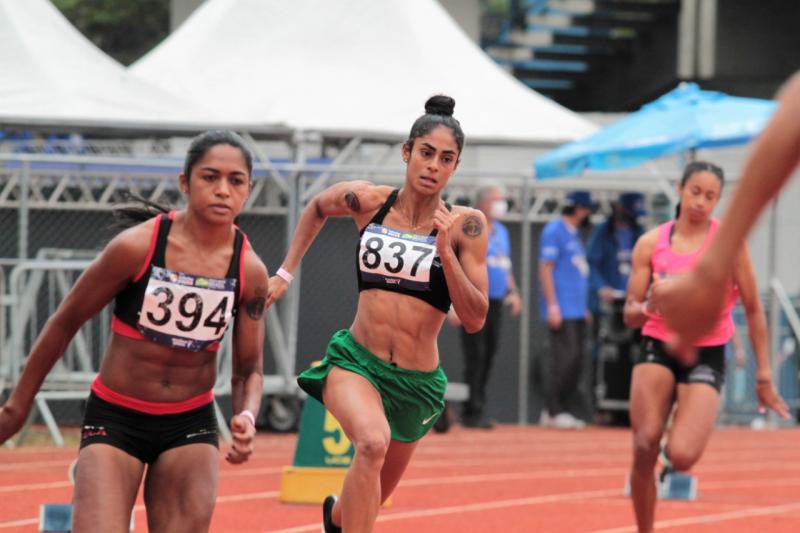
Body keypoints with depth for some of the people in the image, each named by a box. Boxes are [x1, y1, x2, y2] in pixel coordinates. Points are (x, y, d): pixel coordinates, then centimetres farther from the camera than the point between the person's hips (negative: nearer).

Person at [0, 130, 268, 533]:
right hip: (114, 419, -3)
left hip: (191, 424, 3)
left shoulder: (250, 272, -7)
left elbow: (248, 369, 4)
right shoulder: (136, 247, -16)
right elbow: (65, 322, -3)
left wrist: (246, 416, -19)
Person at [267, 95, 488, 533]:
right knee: (373, 442, -36)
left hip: (416, 382, 1)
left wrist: (446, 251, -21)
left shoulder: (465, 225, -8)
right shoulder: (365, 201, -3)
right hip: (355, 362, -1)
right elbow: (316, 208, 21)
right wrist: (285, 274, 19)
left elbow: (474, 319, -11)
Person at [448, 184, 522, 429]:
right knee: (475, 355, -9)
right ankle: (473, 411, -7)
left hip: (495, 303, 8)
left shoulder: (501, 232, 17)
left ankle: (476, 410, 13)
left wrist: (513, 292, 15)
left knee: (489, 354, 7)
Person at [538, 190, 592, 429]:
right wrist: (552, 305, -18)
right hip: (562, 310, -9)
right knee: (564, 357, -12)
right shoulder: (554, 230, -7)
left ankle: (567, 409, 11)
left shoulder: (573, 233, 19)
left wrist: (585, 308, 20)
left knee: (576, 360, 6)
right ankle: (553, 411, -7)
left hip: (577, 310, 9)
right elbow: (545, 269, -12)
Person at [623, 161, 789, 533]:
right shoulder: (651, 243, 2)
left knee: (681, 457, -19)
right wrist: (645, 308, -21)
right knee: (644, 448, -15)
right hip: (658, 348, 2)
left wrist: (763, 375, -1)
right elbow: (630, 315, 4)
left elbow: (753, 309, 0)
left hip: (707, 356, -2)